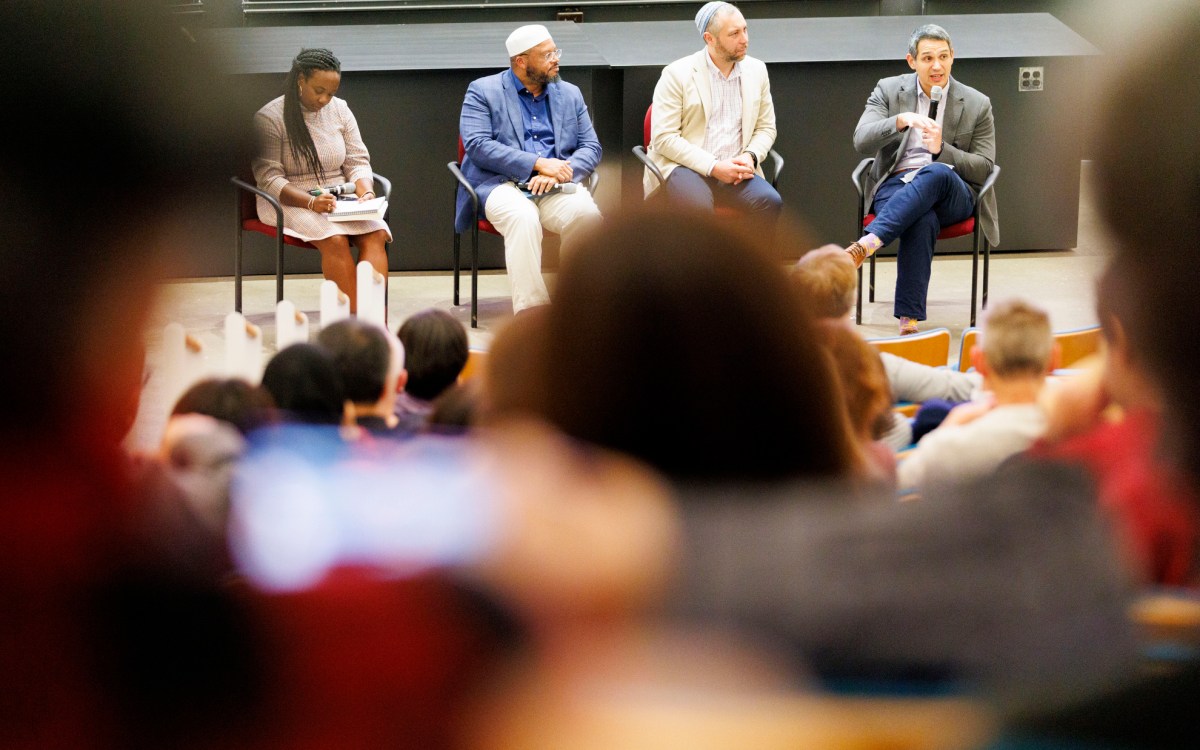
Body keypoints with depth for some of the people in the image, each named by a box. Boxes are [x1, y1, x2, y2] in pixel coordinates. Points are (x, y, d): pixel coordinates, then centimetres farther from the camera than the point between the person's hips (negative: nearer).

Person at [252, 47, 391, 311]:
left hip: (340, 199, 5)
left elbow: (357, 161, 11)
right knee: (334, 239, -34)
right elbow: (268, 178, -11)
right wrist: (310, 202, -26)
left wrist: (366, 192, -11)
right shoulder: (269, 118, -7)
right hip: (290, 202, -5)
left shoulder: (340, 110, 9)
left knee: (376, 234, -26)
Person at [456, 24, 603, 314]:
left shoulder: (570, 94, 20)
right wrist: (537, 164, -16)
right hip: (501, 184, -3)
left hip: (555, 188, 3)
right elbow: (477, 146, -7)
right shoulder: (483, 91, 6)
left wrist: (559, 172, -10)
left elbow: (591, 147, 13)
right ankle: (531, 313, -37)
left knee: (587, 215, -31)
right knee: (523, 218, -38)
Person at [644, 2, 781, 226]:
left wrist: (750, 157, -6)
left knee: (770, 202, -27)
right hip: (685, 166, -4)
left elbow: (766, 128, 17)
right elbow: (663, 137, -8)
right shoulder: (677, 74, -4)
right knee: (698, 206, -38)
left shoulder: (756, 71, 11)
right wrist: (713, 167, -16)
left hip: (735, 170, 4)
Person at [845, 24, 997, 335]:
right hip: (896, 185, 0)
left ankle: (864, 246, -51)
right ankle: (909, 319, -43)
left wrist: (942, 149, -13)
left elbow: (984, 168, 5)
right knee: (923, 220, -39)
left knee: (936, 174, -39)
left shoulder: (977, 105, 8)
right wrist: (901, 120, -24)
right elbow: (862, 142, -5)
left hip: (951, 193, 1)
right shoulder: (888, 90, 9)